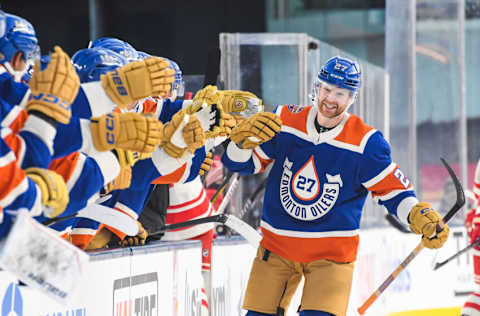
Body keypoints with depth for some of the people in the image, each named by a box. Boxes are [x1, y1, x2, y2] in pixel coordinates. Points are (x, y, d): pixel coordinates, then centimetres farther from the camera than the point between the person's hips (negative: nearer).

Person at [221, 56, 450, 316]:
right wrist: (245, 138, -20)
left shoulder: (365, 143, -10)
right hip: (277, 246, 3)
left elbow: (391, 190, -3)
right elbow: (242, 164, 2)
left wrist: (420, 216, -20)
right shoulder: (285, 121, -3)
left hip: (332, 253, -3)